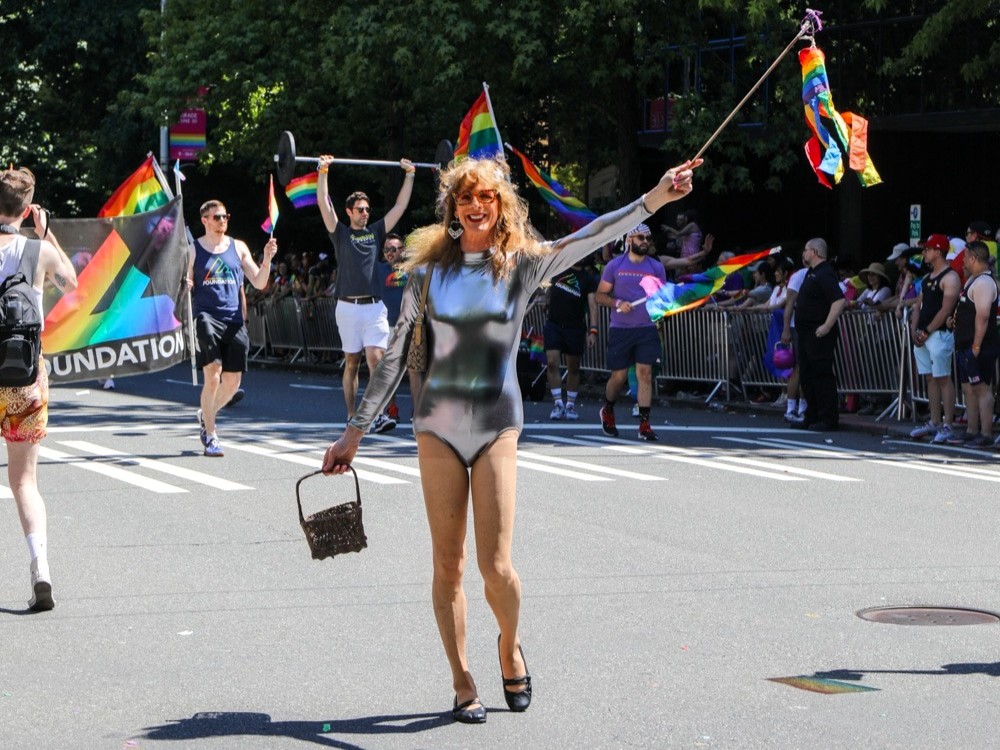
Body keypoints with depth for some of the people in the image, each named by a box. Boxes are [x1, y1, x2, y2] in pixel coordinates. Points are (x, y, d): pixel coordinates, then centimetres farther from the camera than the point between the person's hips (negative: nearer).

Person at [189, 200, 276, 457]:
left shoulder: (238, 247, 13)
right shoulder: (192, 250, 6)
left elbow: (259, 283, 9)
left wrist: (267, 260, -6)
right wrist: (184, 286, -16)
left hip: (234, 320, 4)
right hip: (206, 317, -4)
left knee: (232, 383, 5)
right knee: (212, 376, -15)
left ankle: (206, 414, 34)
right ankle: (210, 436, -4)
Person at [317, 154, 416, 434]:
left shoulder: (376, 232, 13)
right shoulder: (340, 233, 5)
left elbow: (401, 205, 13)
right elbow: (323, 203, -5)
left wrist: (409, 174, 11)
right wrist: (323, 171, -11)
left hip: (375, 306, 1)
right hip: (348, 307, -1)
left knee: (376, 359, -11)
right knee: (352, 363, 6)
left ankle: (378, 416, -17)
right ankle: (352, 417, 12)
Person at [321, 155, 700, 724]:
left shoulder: (523, 264, 2)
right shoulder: (429, 270, 5)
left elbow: (592, 236, -9)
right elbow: (396, 356, 8)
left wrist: (655, 198, -22)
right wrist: (355, 431, 7)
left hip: (497, 425, -1)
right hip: (439, 424, 1)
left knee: (496, 566, -7)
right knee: (448, 564, 3)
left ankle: (511, 645, 24)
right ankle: (463, 683, 14)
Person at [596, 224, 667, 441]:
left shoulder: (656, 267, 7)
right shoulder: (615, 265, 2)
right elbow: (600, 295, 5)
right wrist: (617, 303, -13)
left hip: (647, 329, 1)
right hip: (620, 330, -1)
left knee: (645, 374, -8)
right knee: (619, 376, 4)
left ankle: (644, 425, -7)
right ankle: (607, 411, 33)